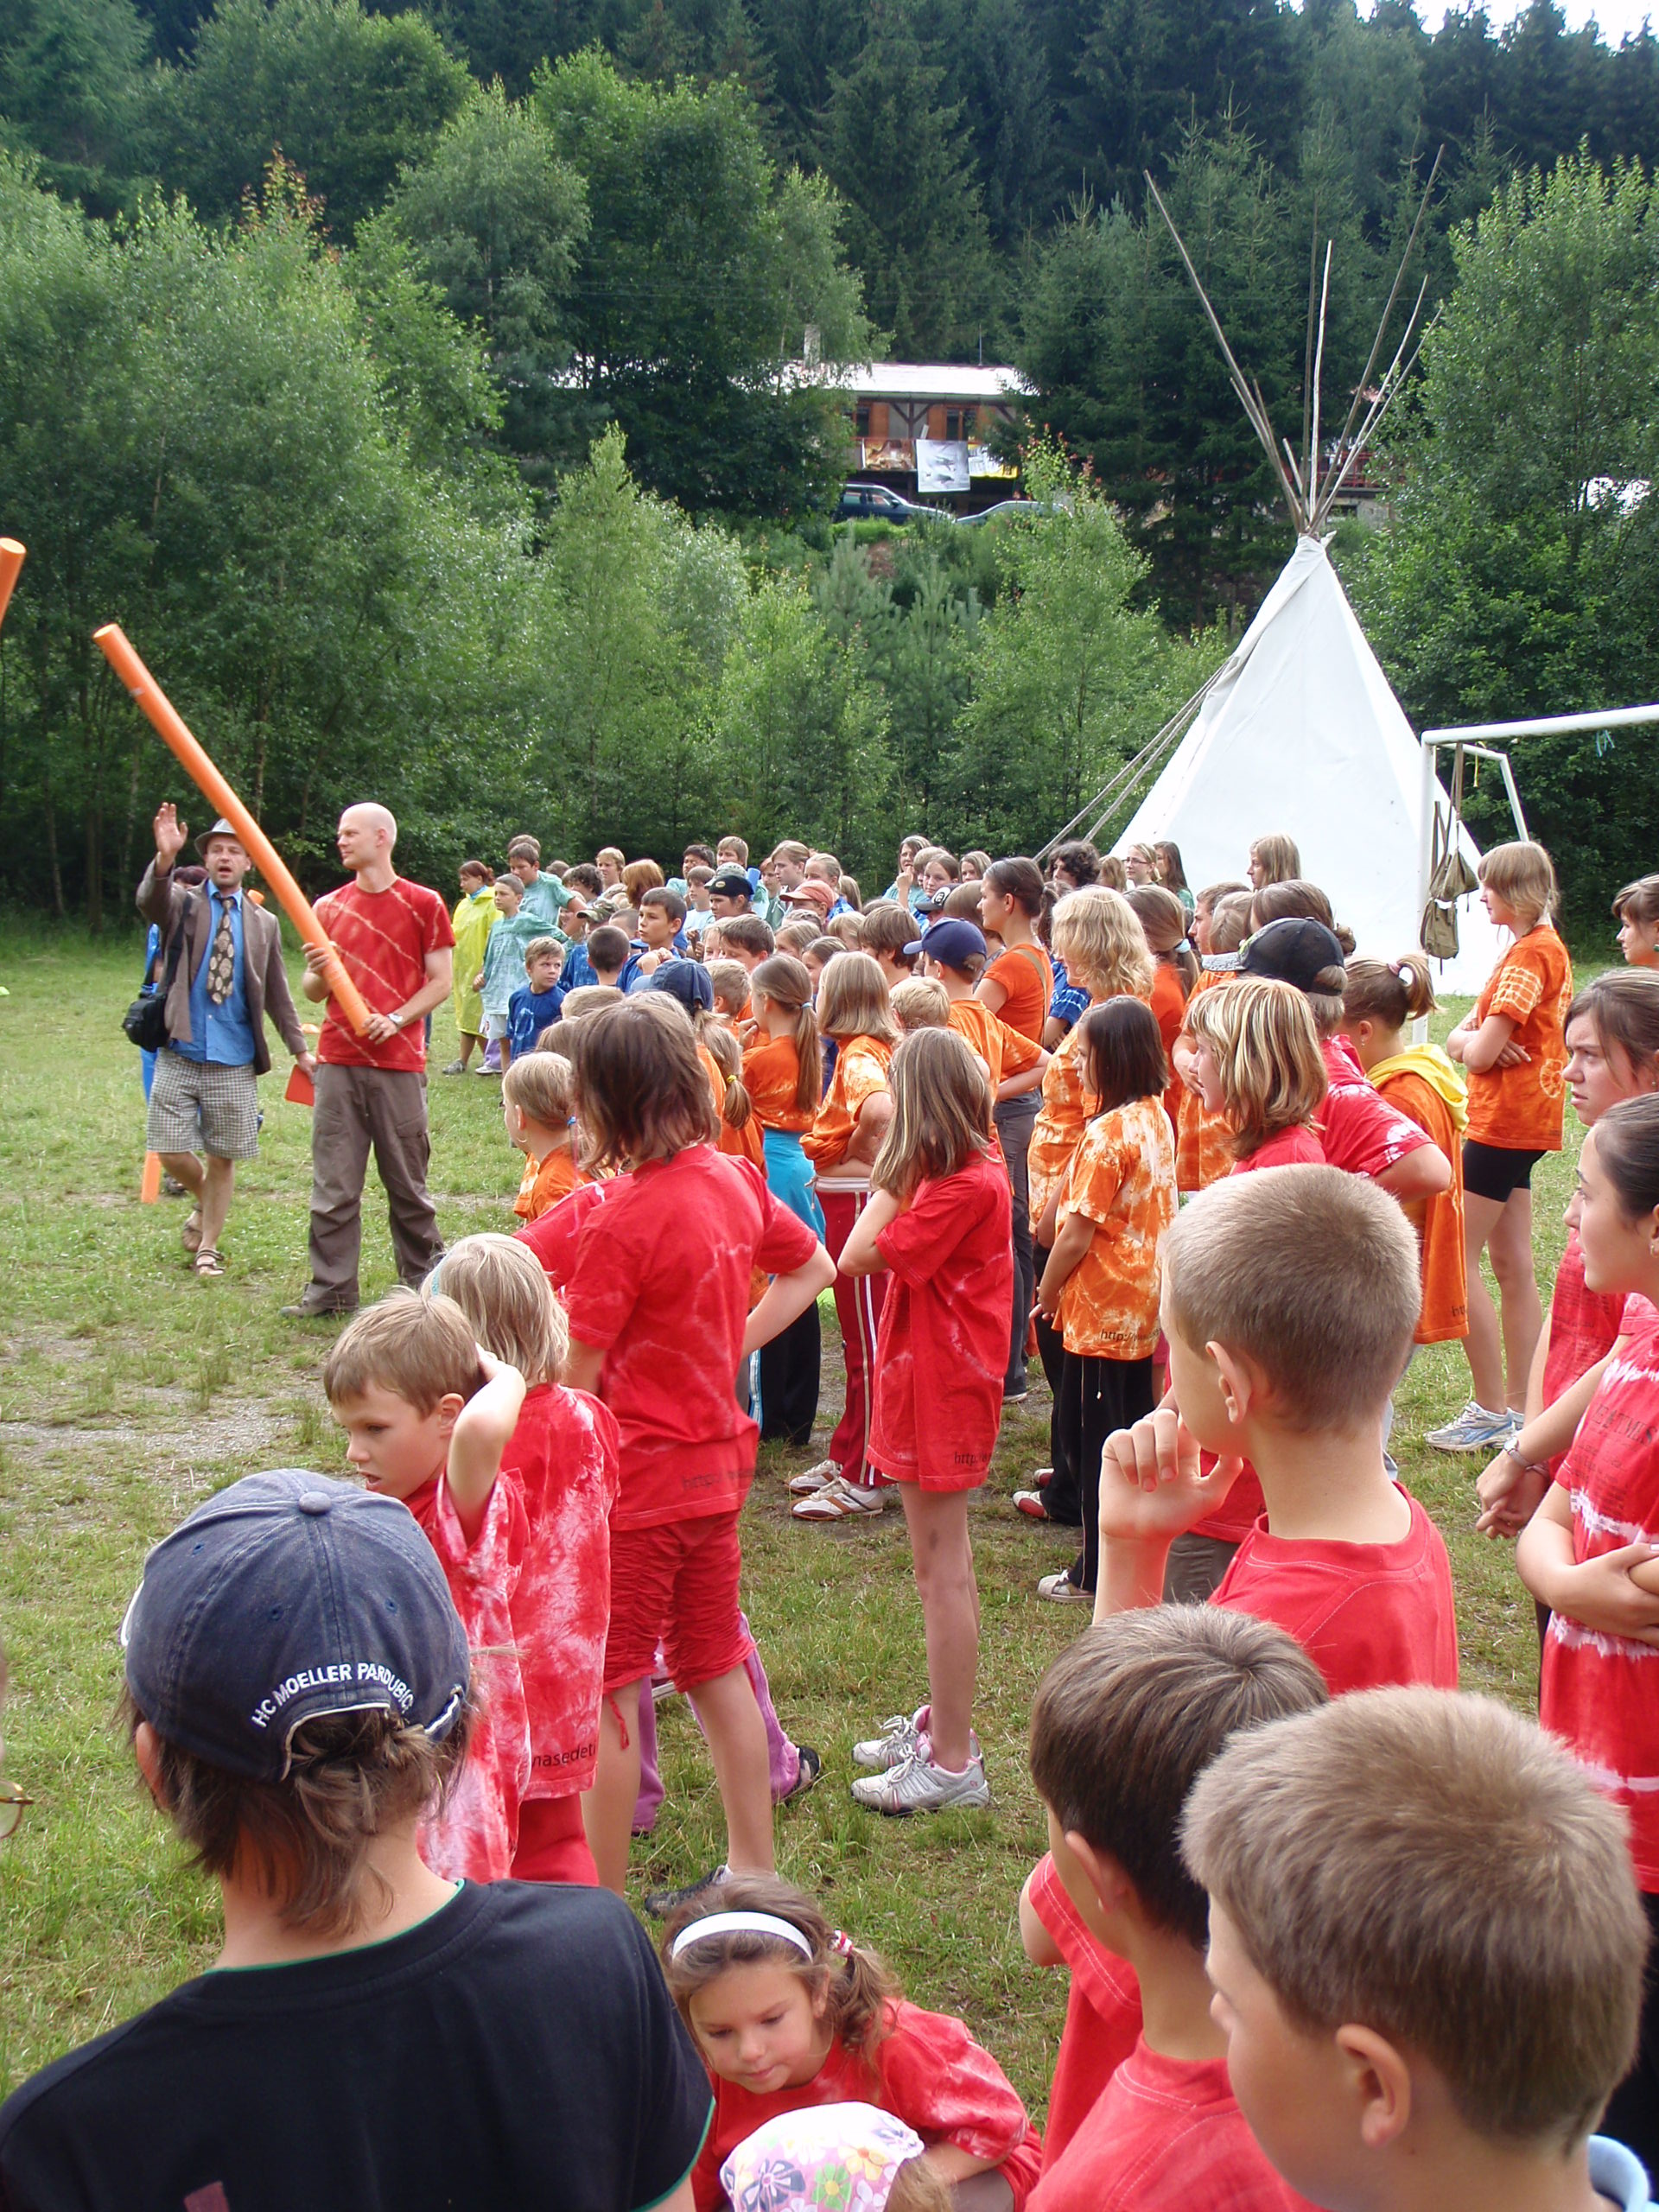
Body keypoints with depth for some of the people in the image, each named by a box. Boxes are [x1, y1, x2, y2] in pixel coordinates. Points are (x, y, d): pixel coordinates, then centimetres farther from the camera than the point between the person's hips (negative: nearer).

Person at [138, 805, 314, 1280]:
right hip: (179, 1054, -1)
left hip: (234, 1062, 1)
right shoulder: (183, 904, 2)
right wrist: (165, 857, -41)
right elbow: (149, 902, -22)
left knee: (223, 1158, 5)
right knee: (171, 1151, -4)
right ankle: (204, 1203, 28)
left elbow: (277, 994, 13)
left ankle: (208, 1249, 21)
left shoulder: (264, 924, 8)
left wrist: (299, 1048, 8)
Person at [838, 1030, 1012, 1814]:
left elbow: (858, 1255, -21)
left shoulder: (964, 1185, -21)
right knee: (943, 1562, 19)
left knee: (941, 1568, -4)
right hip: (935, 1374, 10)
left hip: (941, 1383, -10)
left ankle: (953, 1763, 4)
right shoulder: (979, 1169, 10)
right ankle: (945, 1721, 33)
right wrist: (902, 1171, 6)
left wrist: (893, 1174, -13)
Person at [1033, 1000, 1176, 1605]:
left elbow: (1076, 1237, -21)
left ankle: (1097, 1572, 12)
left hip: (1100, 1309, -8)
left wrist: (1046, 1294, -4)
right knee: (1134, 1432, 17)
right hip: (1144, 1306, 8)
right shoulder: (1157, 1119, 4)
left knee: (1094, 1438, 3)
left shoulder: (1107, 1134, -22)